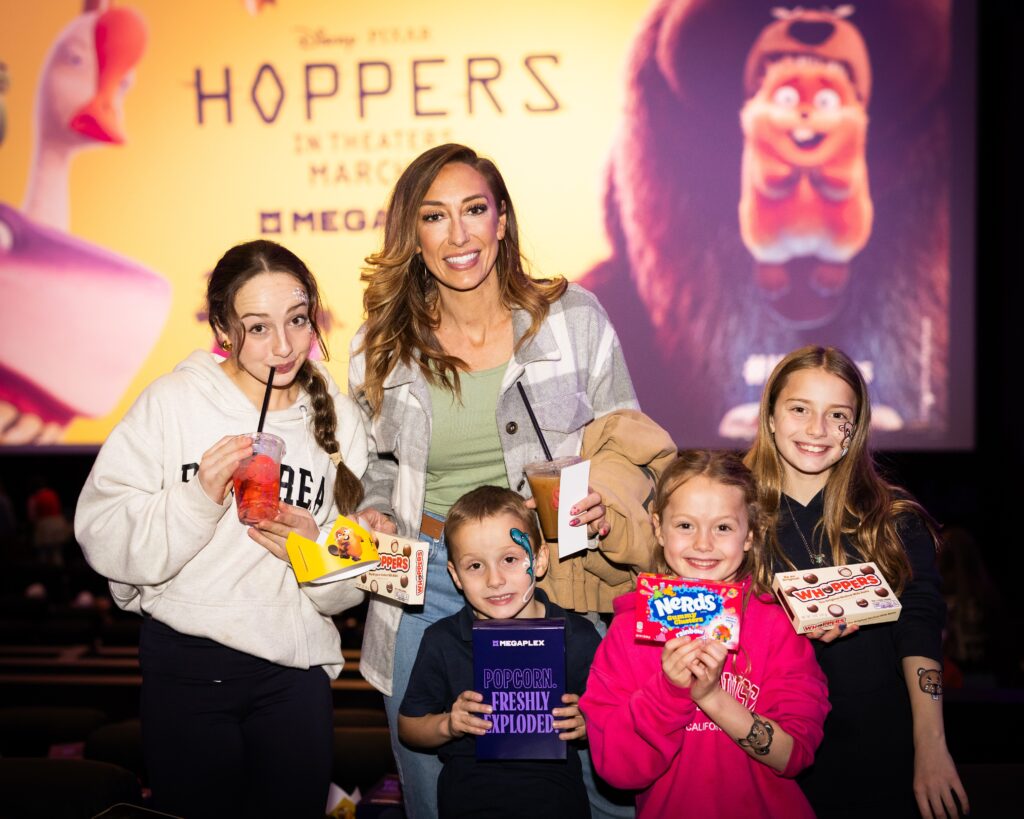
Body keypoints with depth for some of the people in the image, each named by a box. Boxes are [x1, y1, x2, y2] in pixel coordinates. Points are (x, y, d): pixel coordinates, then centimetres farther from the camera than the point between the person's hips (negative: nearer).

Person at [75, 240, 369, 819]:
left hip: (295, 666, 2)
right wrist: (198, 499, -25)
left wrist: (315, 549, -15)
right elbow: (104, 541, -13)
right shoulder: (171, 403, -7)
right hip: (185, 662, -2)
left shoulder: (340, 420, 2)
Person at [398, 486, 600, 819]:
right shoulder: (441, 641, 1)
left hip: (551, 779, 0)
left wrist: (586, 723, -10)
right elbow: (408, 726, 11)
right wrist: (447, 725, -7)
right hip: (470, 780, 0)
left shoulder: (577, 637, 0)